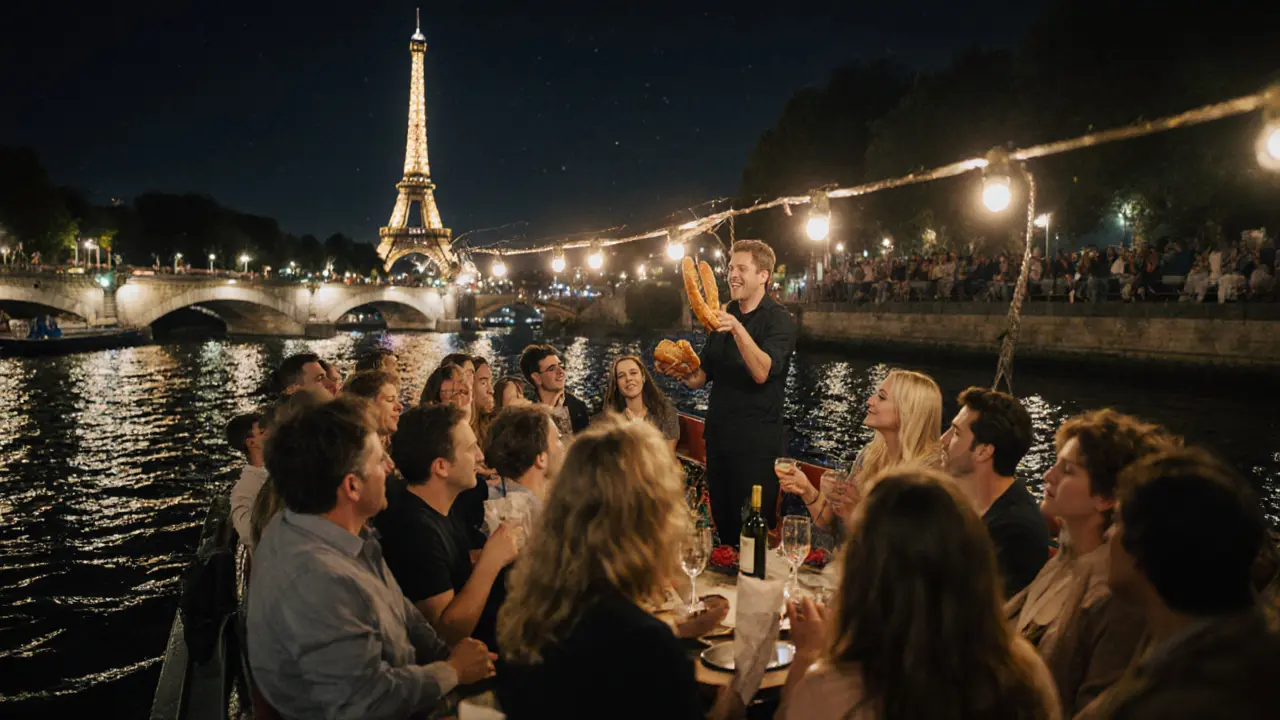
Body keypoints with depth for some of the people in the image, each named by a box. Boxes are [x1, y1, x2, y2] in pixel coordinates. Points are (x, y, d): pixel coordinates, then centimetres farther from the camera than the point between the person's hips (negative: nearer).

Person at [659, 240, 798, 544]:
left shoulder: (780, 320, -8)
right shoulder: (723, 317, 13)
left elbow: (761, 372, -24)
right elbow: (701, 376, 12)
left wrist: (738, 330, -35)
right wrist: (680, 371, -9)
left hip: (757, 441, -7)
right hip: (719, 435, 7)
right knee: (722, 523, 16)